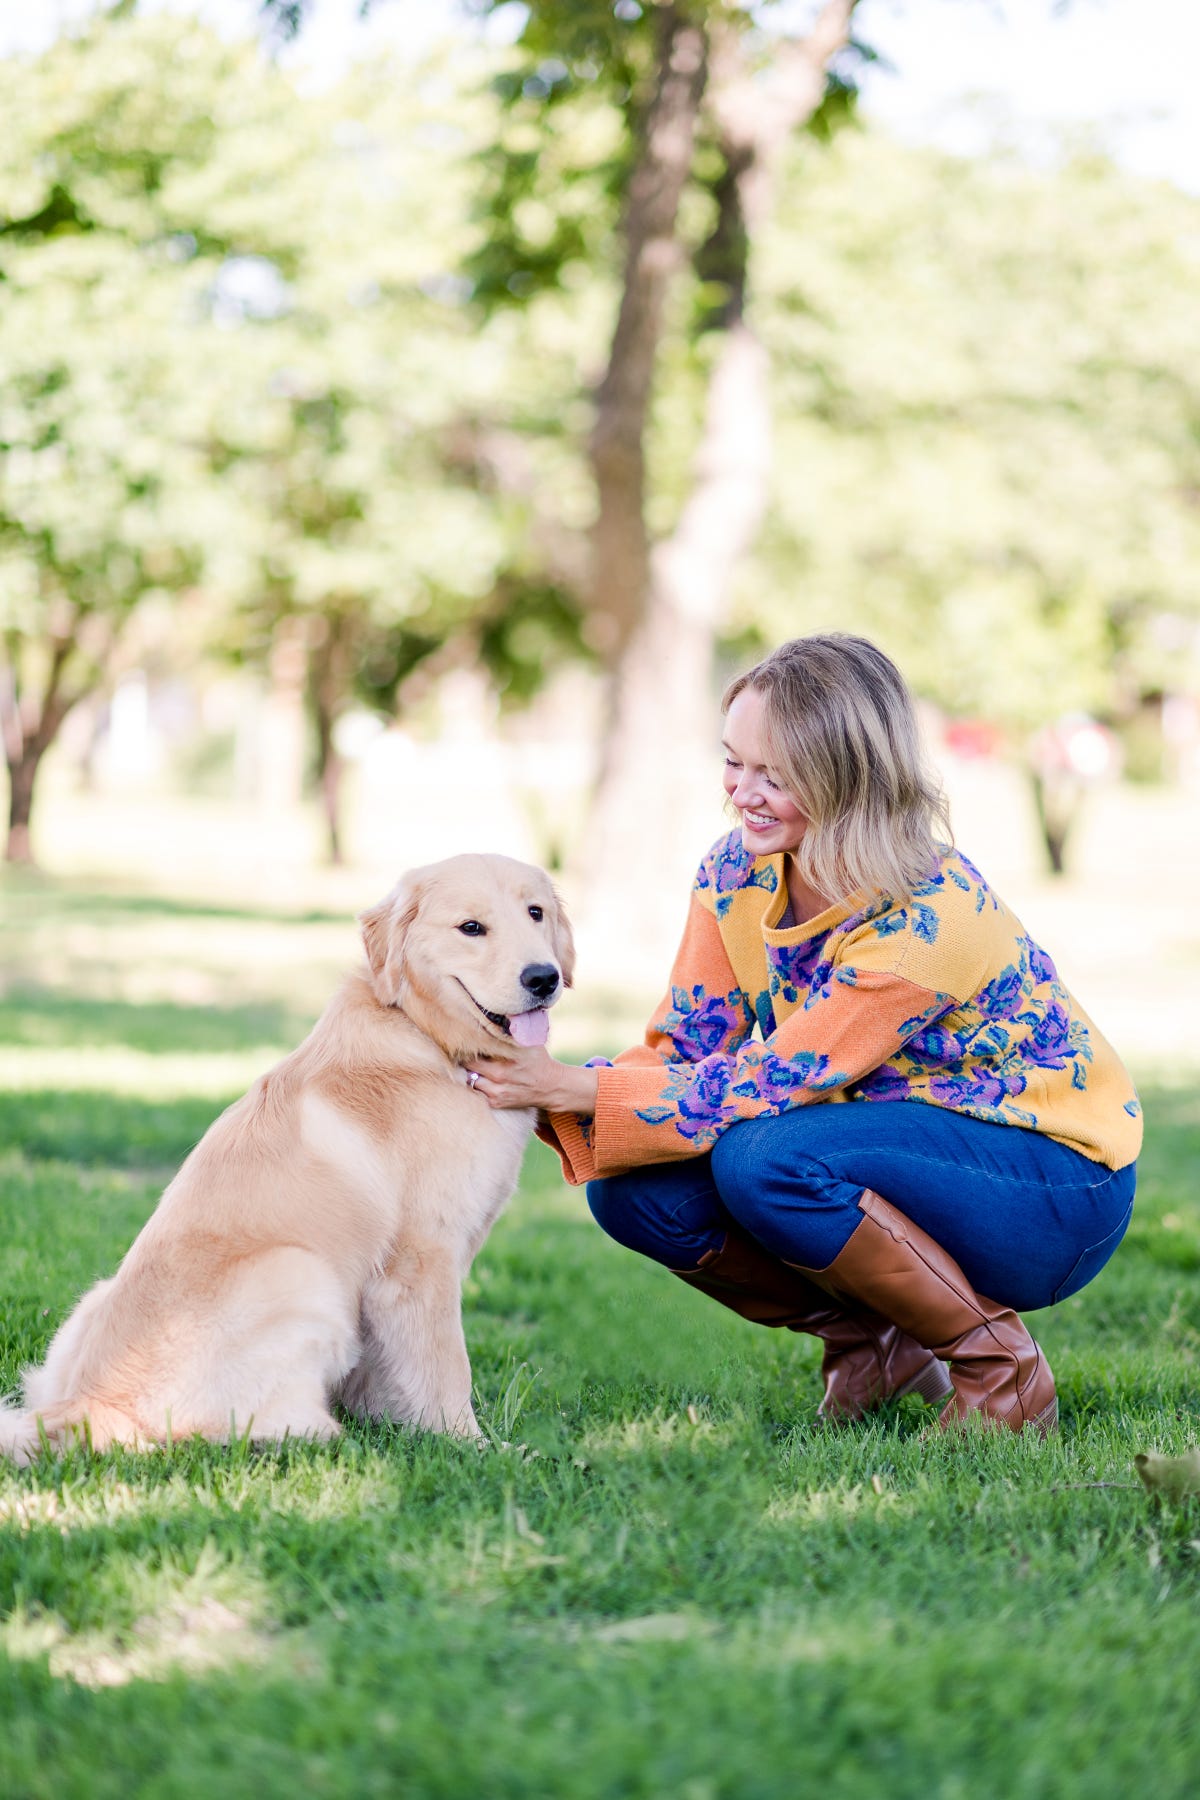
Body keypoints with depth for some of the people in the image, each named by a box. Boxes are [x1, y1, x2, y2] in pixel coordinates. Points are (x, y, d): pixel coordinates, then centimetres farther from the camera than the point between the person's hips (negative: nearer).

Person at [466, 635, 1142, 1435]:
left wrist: (569, 1087, -30)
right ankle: (873, 1343, 7)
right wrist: (538, 1090, -25)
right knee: (637, 1188, -14)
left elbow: (768, 1083, -27)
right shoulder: (740, 872, -6)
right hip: (903, 1148, 7)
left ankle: (1000, 1369, -12)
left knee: (767, 1157, -32)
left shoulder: (928, 915, -29)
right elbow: (681, 1049, -6)